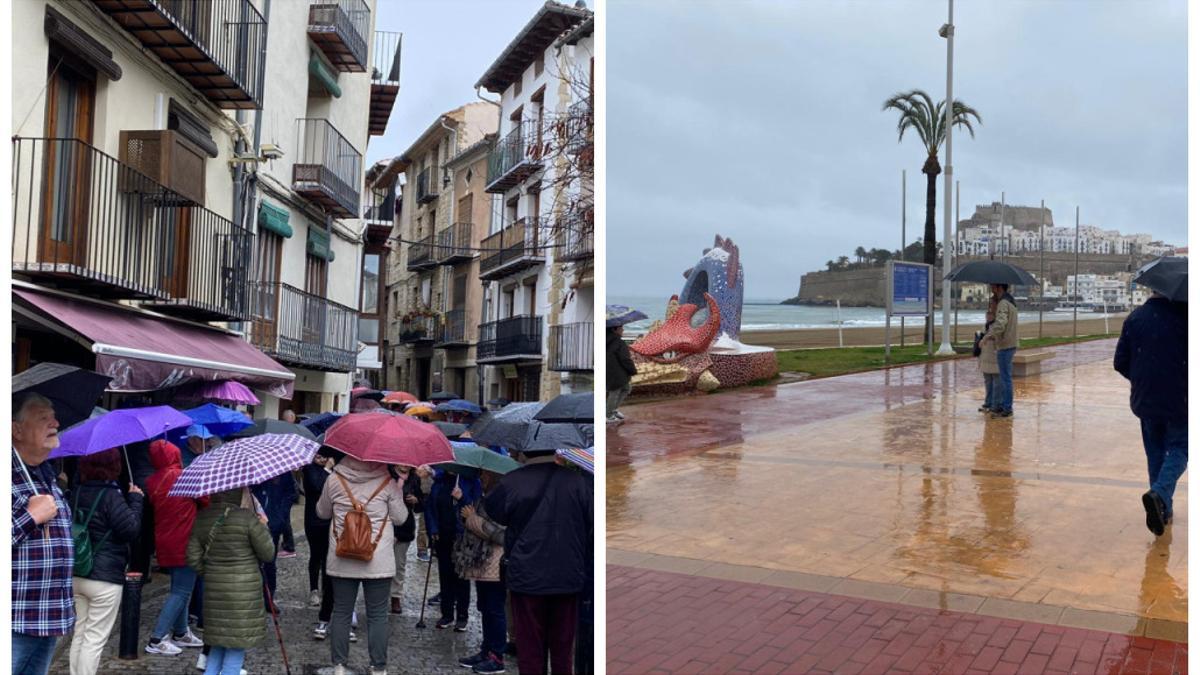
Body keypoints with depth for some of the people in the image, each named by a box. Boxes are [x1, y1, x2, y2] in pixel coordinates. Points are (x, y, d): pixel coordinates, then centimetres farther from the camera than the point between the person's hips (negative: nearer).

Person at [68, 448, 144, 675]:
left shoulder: (77, 493, 6)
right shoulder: (110, 495, -16)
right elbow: (131, 529, -17)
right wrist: (135, 500, -6)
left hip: (76, 575, 7)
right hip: (105, 578, -7)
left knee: (80, 634, 16)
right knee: (95, 638, -1)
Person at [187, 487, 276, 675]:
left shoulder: (202, 519, 2)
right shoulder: (248, 518, -15)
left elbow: (193, 559, 5)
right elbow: (268, 553, -7)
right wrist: (263, 527, 6)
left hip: (214, 591, 5)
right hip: (243, 592, -5)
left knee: (219, 642, 20)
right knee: (238, 644, 5)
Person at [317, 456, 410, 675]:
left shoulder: (334, 479, -2)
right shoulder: (387, 482, -7)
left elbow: (322, 512, 12)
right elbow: (400, 518, 0)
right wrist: (398, 490, 11)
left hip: (342, 561, 2)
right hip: (378, 562, -2)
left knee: (341, 613, 13)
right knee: (377, 616, 6)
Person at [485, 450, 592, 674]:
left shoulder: (511, 482, -11)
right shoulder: (577, 481, -6)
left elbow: (492, 512, 7)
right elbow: (591, 531, -1)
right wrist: (587, 575, 9)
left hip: (526, 579, -2)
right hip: (568, 580, 2)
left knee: (530, 650, 8)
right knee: (562, 649, 14)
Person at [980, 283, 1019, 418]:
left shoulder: (1003, 303, -16)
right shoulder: (1010, 302, 16)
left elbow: (1000, 324, -30)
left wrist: (986, 337, -30)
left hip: (1005, 346, -10)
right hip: (1008, 345, 10)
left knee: (1005, 378, -4)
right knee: (1000, 377, 15)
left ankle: (1007, 409, 2)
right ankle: (997, 406, 22)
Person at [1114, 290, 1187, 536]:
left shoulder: (1134, 318, 0)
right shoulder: (1184, 315, -12)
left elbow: (1120, 363, 2)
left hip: (1145, 400, 3)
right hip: (1179, 400, -3)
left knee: (1155, 452, 15)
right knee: (1179, 449, 10)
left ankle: (1164, 510, 20)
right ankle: (1159, 493, -15)